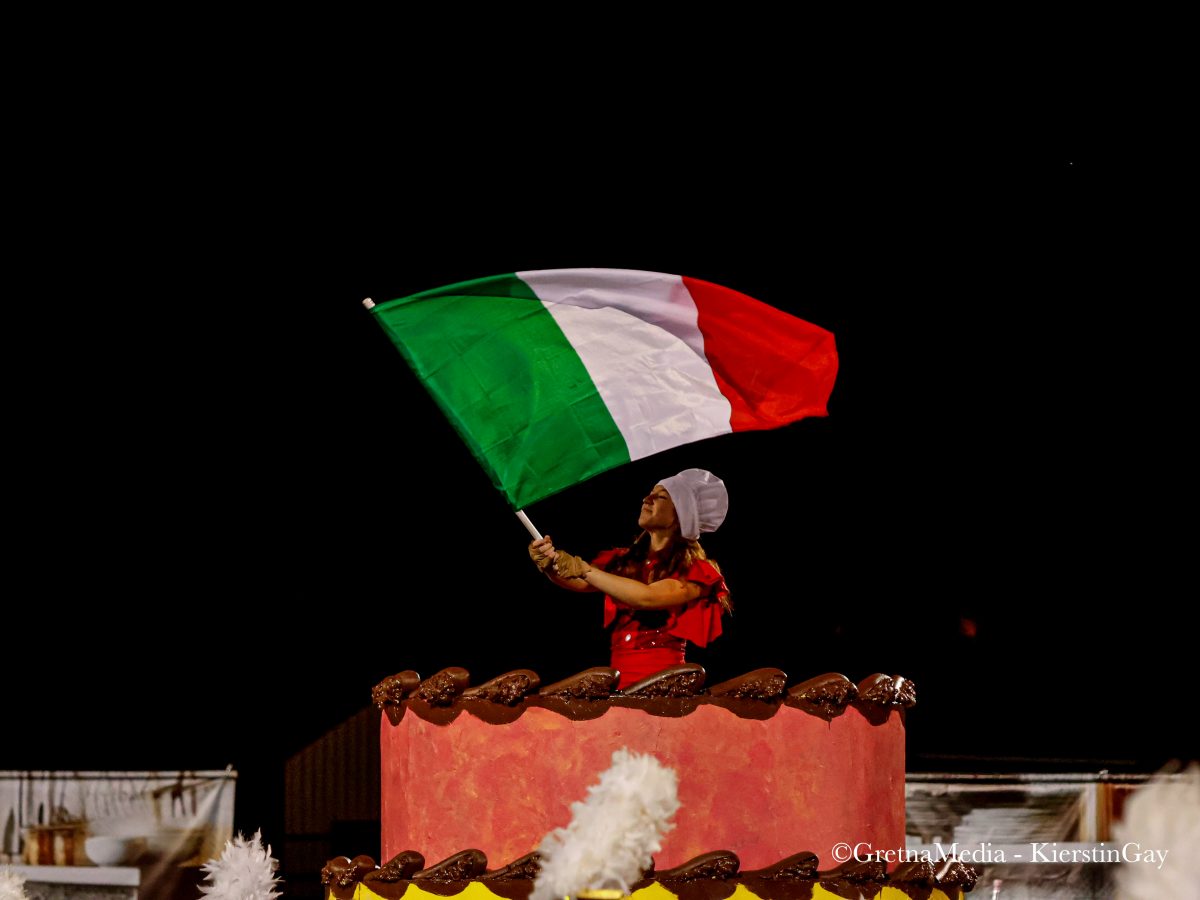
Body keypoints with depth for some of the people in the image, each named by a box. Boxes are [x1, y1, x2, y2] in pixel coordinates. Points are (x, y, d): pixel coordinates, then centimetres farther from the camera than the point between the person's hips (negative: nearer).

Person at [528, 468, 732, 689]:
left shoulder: (696, 571, 0)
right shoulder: (623, 560, 17)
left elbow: (647, 597, -15)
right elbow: (579, 582, 2)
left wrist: (584, 569, -17)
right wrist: (550, 564, -18)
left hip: (660, 680, -5)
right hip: (616, 678, 5)